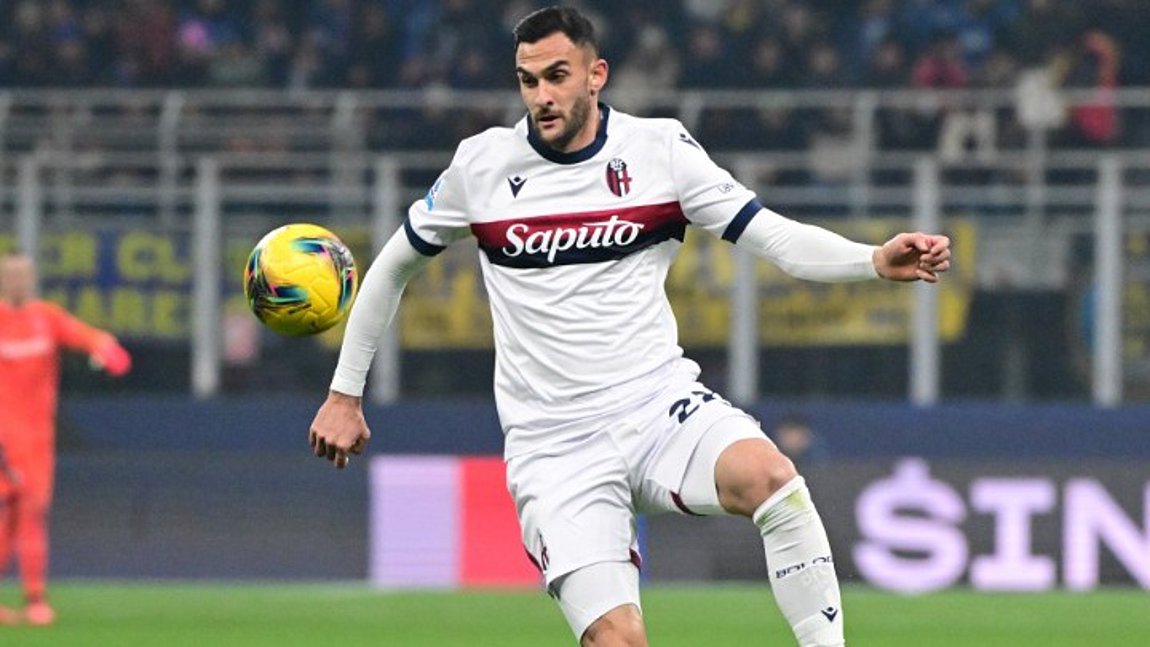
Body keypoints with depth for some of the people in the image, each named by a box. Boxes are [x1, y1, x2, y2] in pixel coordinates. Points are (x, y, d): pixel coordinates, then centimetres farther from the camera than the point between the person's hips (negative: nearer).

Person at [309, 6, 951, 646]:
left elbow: (775, 235, -6)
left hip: (661, 402, 1)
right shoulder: (483, 166, 2)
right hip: (555, 445, 0)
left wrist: (878, 260, -24)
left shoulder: (661, 148, 0)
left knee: (768, 475, -33)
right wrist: (345, 393, 18)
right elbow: (395, 264, 17)